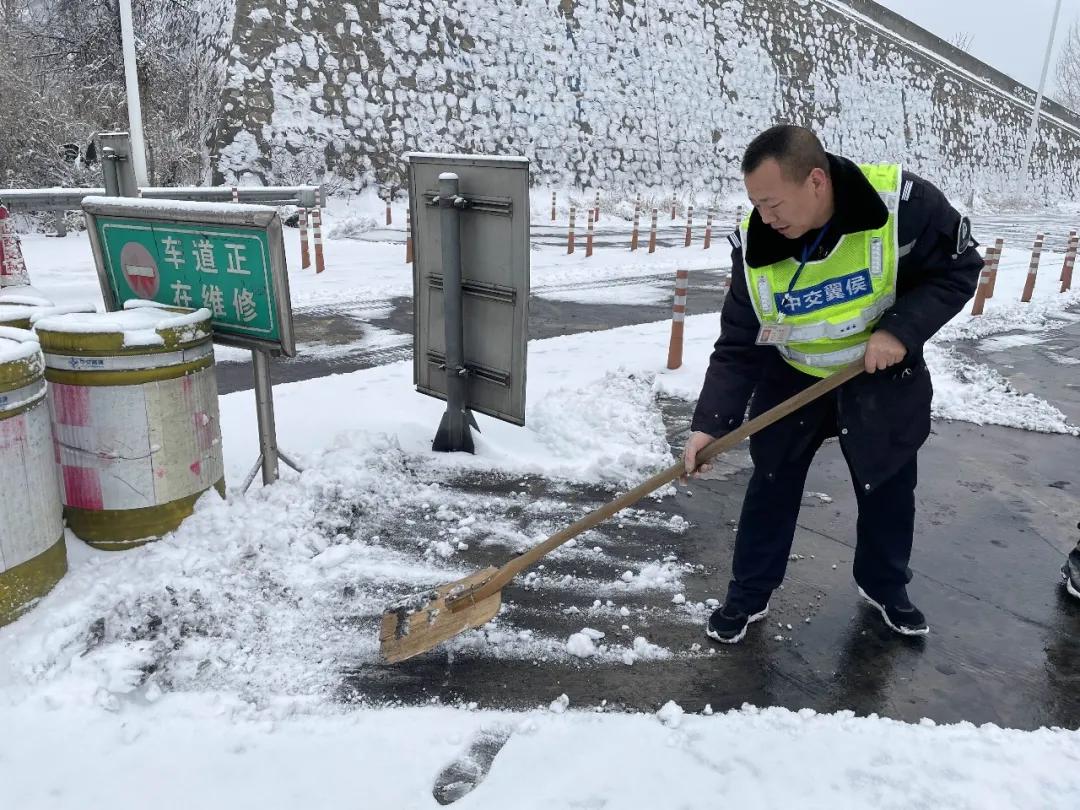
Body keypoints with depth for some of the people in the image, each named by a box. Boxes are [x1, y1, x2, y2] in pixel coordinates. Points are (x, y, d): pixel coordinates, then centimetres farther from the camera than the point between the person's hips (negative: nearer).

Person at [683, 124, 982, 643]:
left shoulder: (903, 202, -27)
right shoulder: (755, 246, -21)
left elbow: (958, 268, -12)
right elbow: (738, 346, -17)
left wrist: (902, 329, -27)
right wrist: (711, 422, -26)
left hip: (883, 377, 0)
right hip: (792, 378, 1)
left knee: (888, 486, 14)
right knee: (771, 486, 5)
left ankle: (884, 586, 40)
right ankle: (748, 595, 24)